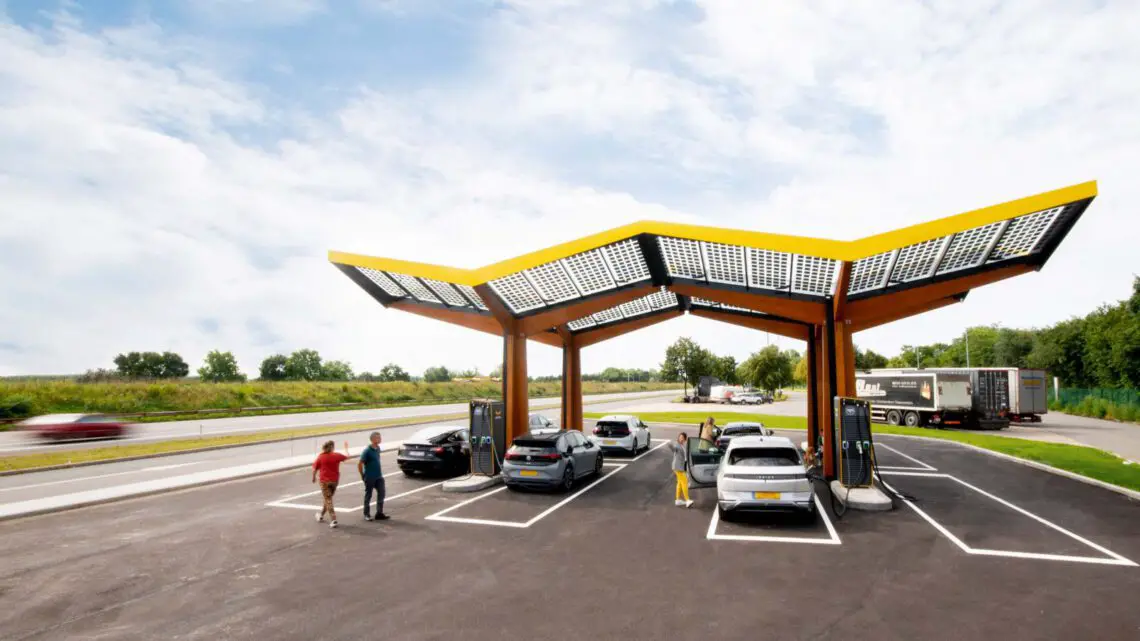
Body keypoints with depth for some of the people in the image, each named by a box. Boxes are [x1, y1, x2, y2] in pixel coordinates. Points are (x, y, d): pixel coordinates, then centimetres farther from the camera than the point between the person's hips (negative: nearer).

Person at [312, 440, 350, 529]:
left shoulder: (320, 457, -9)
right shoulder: (337, 455, -4)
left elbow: (314, 469, -7)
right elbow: (347, 456, 15)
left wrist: (314, 477, 12)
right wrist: (346, 447, 32)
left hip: (324, 481, -3)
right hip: (334, 480, 3)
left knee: (328, 500, 0)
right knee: (328, 498, 22)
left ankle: (333, 520, -8)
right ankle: (321, 515, 39)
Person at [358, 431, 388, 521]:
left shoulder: (378, 448, 5)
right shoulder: (367, 451, -17)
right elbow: (359, 464, -14)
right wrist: (363, 475, -7)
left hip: (379, 476, 7)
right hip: (369, 478, -6)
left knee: (381, 493, 4)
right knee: (368, 495, 7)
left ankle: (379, 513, 14)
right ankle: (366, 514, 21)